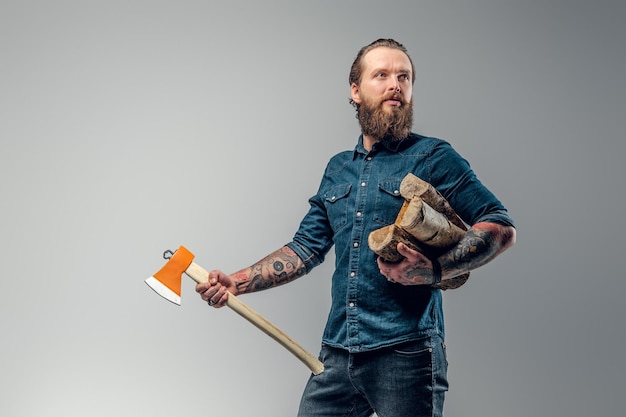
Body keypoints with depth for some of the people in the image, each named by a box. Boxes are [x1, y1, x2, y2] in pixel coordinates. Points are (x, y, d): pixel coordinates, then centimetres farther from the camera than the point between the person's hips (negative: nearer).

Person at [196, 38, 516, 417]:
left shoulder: (434, 157, -1)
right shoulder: (337, 169, 17)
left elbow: (502, 228, -8)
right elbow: (305, 250, 18)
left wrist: (435, 271, -22)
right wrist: (236, 283, 8)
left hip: (406, 354, -5)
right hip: (337, 353, 5)